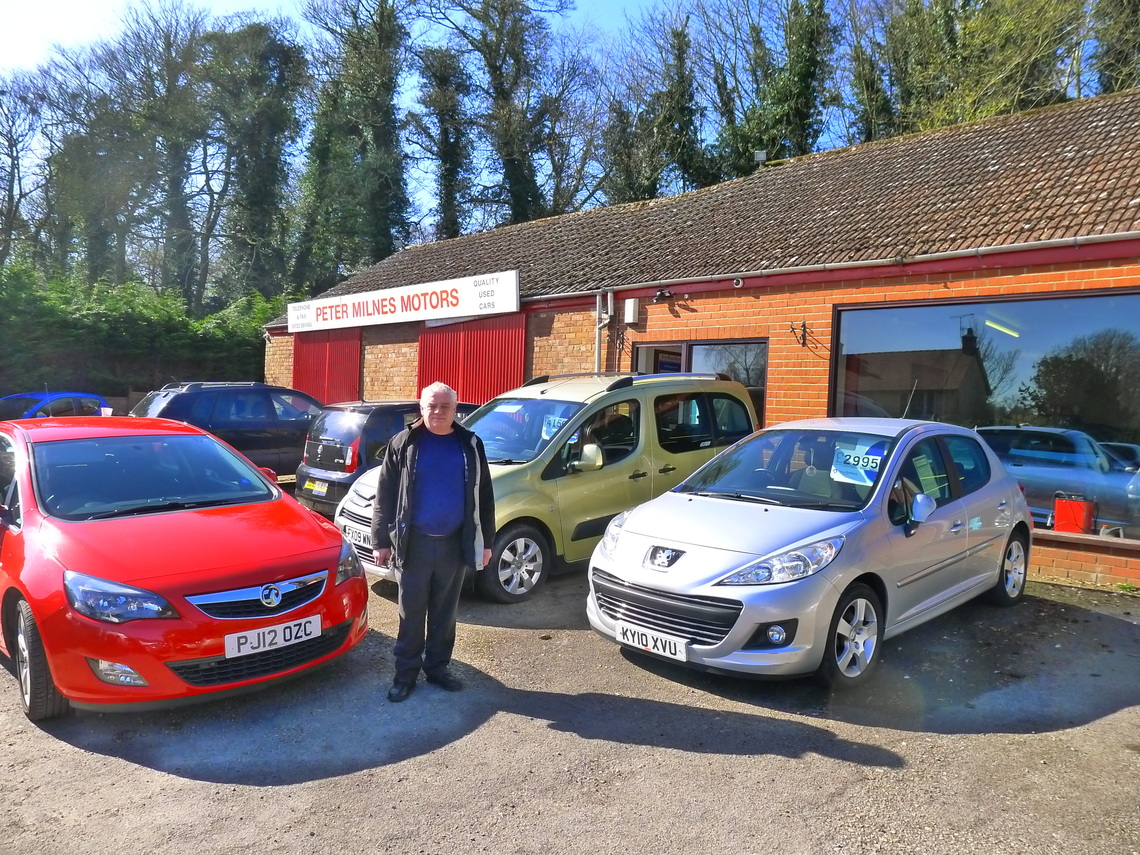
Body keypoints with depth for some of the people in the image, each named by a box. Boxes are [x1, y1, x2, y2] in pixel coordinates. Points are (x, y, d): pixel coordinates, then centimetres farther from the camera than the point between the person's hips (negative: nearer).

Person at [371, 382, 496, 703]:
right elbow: (385, 496, 0)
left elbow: (484, 498, 8)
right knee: (411, 612, 6)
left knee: (445, 612, 13)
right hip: (414, 542, -2)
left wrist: (486, 541, 6)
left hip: (454, 544, 2)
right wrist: (381, 540, -4)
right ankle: (405, 673, 18)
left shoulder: (471, 445, 5)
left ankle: (437, 666, 27)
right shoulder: (403, 444, -1)